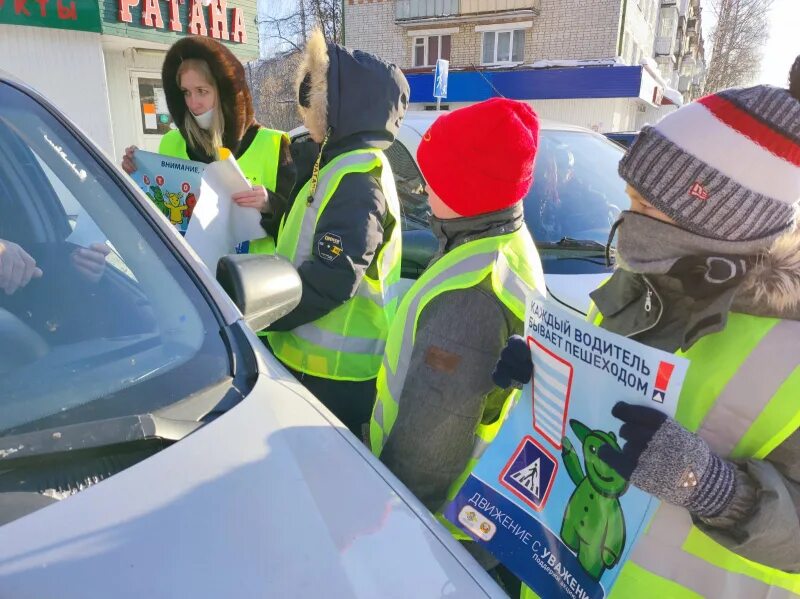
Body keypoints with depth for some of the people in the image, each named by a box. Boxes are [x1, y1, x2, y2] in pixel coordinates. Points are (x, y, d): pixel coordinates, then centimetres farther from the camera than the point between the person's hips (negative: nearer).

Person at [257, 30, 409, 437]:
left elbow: (333, 279, -27)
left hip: (337, 370, -10)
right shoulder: (341, 165, 13)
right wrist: (270, 210, 7)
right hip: (319, 358, 10)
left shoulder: (357, 176, -20)